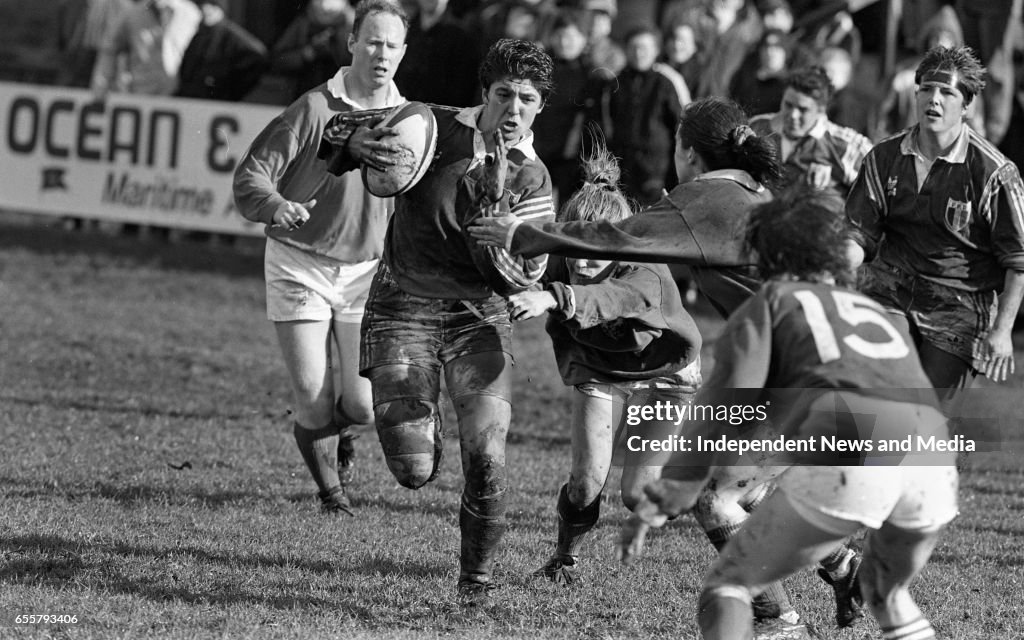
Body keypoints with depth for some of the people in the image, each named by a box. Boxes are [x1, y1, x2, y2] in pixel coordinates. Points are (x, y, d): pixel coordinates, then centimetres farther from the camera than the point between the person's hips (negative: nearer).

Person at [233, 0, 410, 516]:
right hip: (299, 265, -3)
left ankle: (339, 431, 31)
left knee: (364, 405, -7)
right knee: (312, 397, -5)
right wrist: (277, 206, -32)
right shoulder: (315, 109, -10)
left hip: (367, 273, 3)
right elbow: (249, 177, -11)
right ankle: (330, 489, 22)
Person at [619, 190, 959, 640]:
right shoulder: (877, 312, 38)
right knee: (886, 590, 32)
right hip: (933, 463, 5)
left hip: (845, 459, -5)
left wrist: (666, 496, 2)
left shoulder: (771, 301, 22)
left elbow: (730, 397, 6)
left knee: (728, 586, 9)